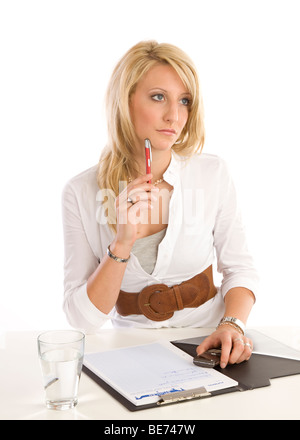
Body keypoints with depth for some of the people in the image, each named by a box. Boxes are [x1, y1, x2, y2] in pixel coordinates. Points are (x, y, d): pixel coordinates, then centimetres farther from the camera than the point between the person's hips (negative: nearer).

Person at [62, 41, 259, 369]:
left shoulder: (213, 173, -5)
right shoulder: (81, 193, -8)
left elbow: (239, 269, 4)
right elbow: (82, 318, -8)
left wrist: (233, 324, -16)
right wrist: (122, 244, -22)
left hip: (207, 345, 0)